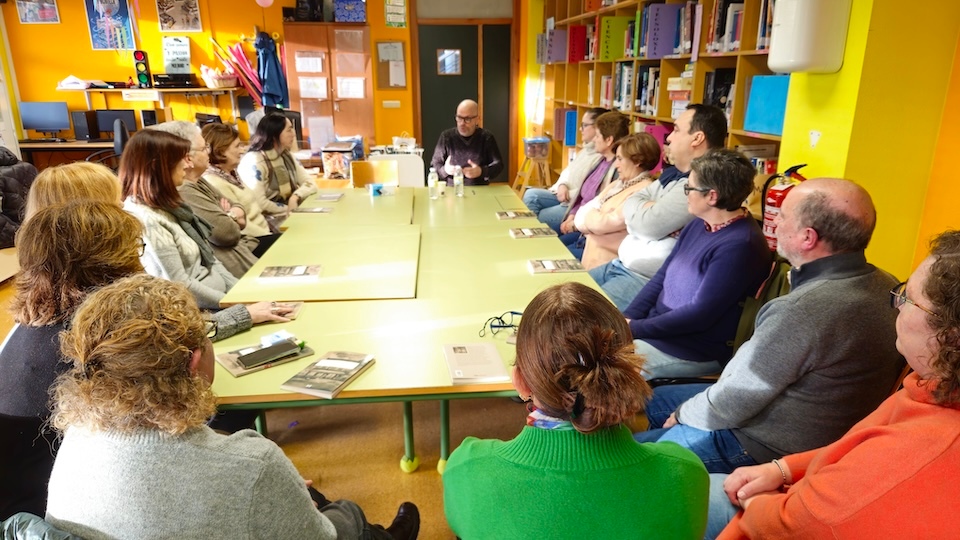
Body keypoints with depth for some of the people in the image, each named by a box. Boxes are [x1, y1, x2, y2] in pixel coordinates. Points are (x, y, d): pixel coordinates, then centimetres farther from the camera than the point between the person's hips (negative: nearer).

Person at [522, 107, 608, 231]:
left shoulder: (602, 157, -21)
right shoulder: (585, 150, 13)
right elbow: (568, 171, 15)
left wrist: (568, 195, -17)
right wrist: (562, 186, -7)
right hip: (565, 197, 10)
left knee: (538, 218, -12)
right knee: (531, 195, -3)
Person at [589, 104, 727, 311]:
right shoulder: (673, 174, 12)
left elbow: (649, 224, -24)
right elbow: (631, 202, 8)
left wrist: (644, 208, -3)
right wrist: (647, 208, -13)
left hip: (646, 279, -10)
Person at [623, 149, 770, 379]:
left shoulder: (739, 246, -23)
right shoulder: (700, 224, 6)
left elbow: (699, 315, -24)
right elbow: (661, 277, 9)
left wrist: (634, 328, -19)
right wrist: (627, 317, -4)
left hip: (695, 351, -9)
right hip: (659, 325, 9)